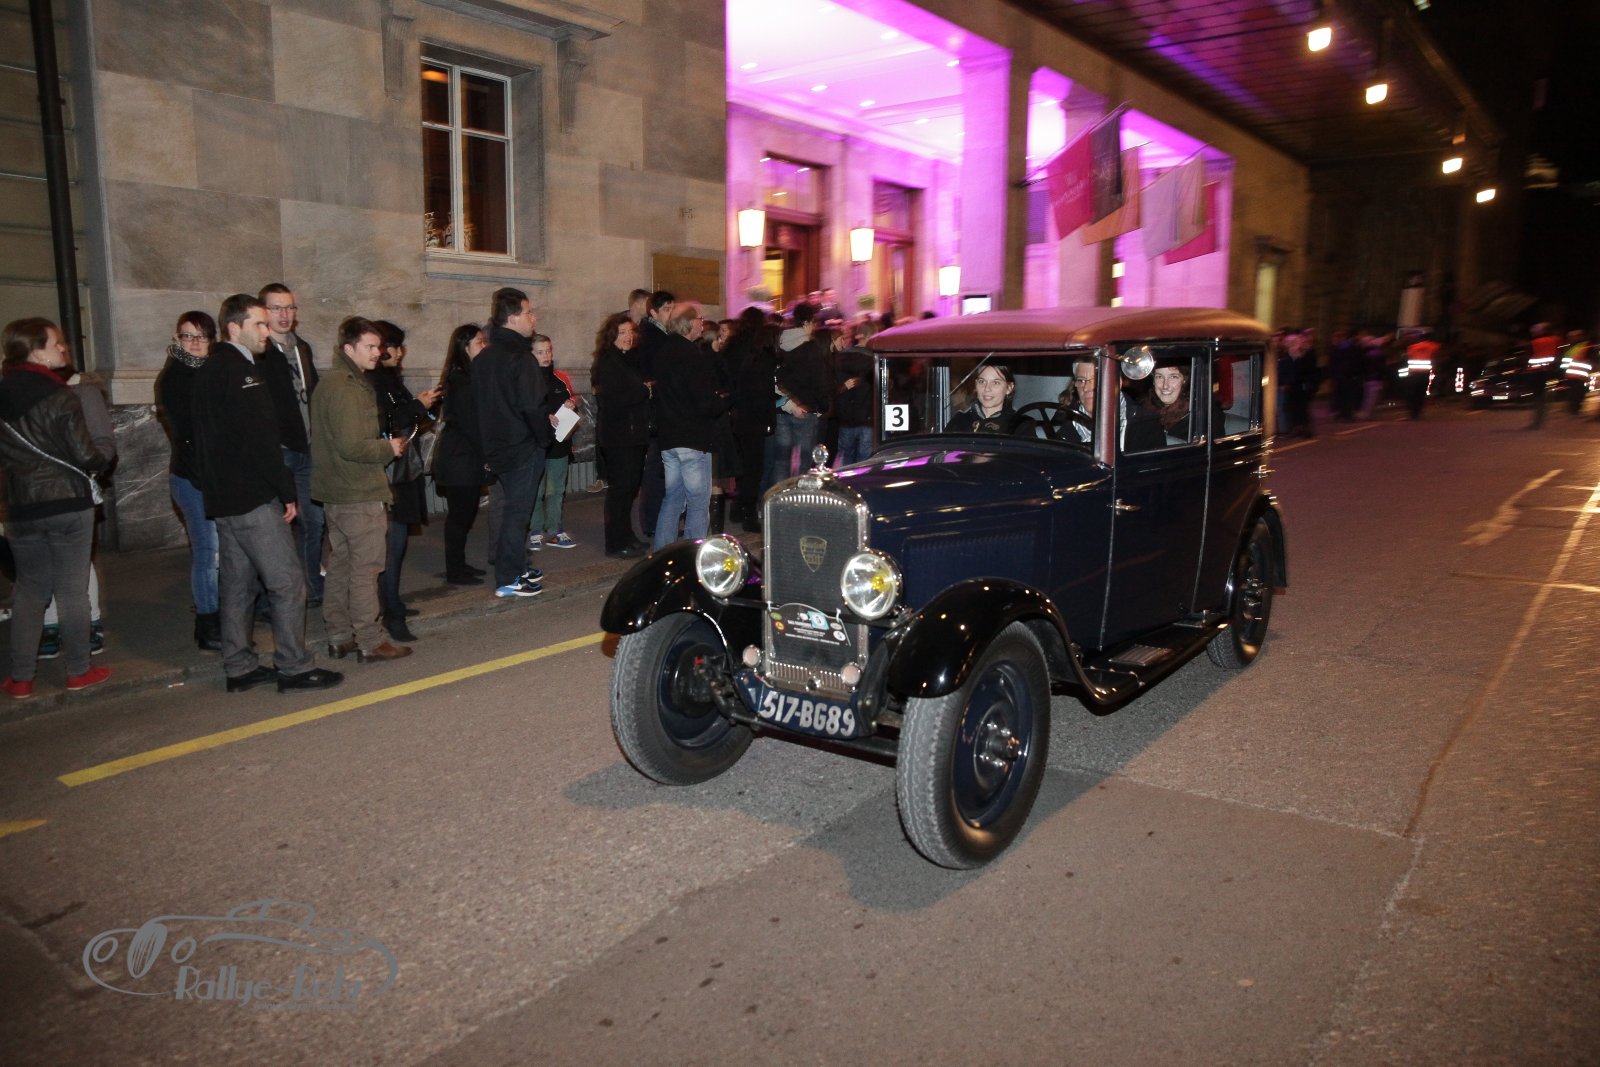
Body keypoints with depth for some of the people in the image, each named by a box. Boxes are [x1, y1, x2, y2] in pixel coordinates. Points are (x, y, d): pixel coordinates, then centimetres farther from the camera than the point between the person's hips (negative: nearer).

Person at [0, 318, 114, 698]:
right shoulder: (59, 396, -15)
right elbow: (84, 454, -16)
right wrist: (103, 463, 4)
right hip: (68, 502, -5)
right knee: (72, 589, 6)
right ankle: (79, 671, 15)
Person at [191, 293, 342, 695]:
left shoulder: (209, 370, 16)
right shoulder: (239, 372, -15)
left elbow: (208, 439, 19)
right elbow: (260, 441, -20)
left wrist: (214, 487, 21)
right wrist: (287, 491, -14)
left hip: (224, 496, 10)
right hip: (253, 497, -10)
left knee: (237, 584, 14)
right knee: (287, 582, -4)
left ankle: (239, 667, 20)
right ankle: (294, 667, 0)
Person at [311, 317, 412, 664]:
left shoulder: (332, 382, 15)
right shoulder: (346, 387, -17)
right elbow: (351, 445, -24)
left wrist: (385, 444, 10)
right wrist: (388, 448, -10)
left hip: (337, 493, 10)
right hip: (360, 495, -10)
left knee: (340, 566, 15)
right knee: (365, 569, -3)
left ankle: (339, 637, 23)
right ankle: (369, 642, 3)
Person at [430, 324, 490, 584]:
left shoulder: (463, 377, 13)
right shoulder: (462, 381, -15)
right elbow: (469, 424, -18)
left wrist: (484, 456, 9)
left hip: (461, 457, 9)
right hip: (461, 458, -9)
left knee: (463, 513, 13)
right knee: (460, 514, -3)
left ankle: (457, 564, 22)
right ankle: (455, 572, 4)